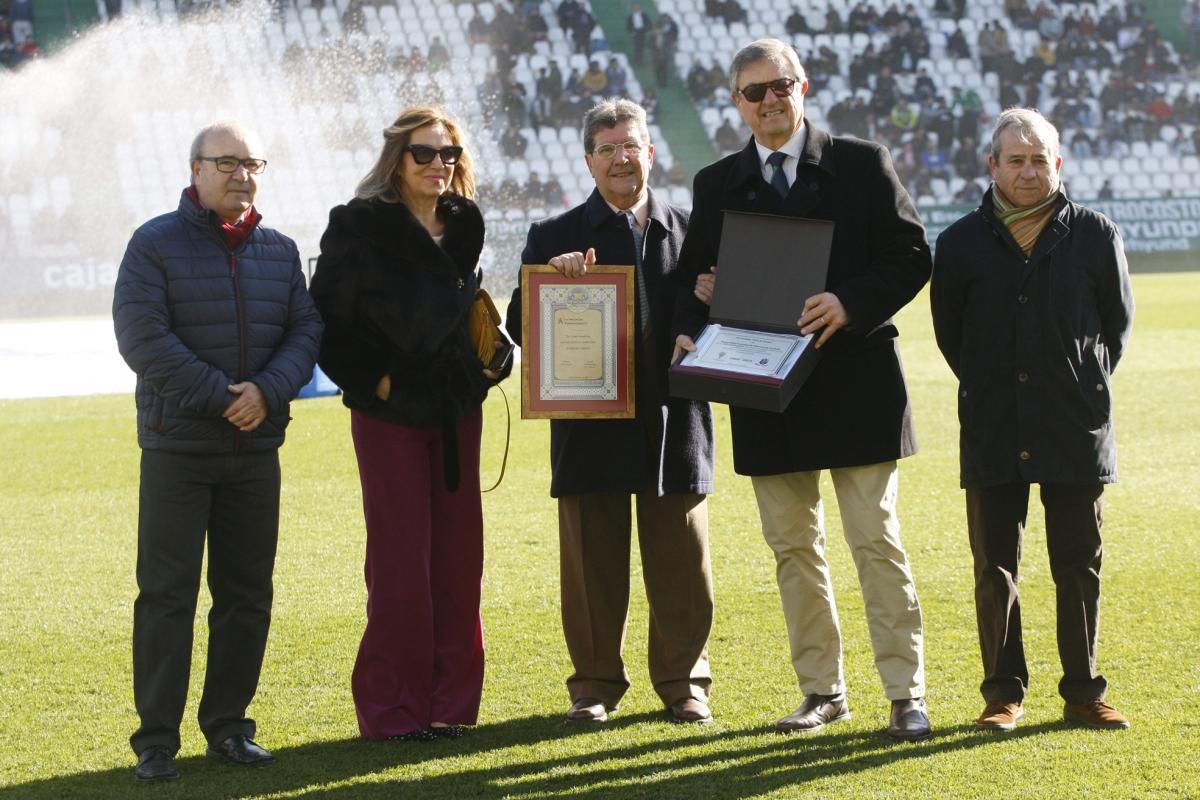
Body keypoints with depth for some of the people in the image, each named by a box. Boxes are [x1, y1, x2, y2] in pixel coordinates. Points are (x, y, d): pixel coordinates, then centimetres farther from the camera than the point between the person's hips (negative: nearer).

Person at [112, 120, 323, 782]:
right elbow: (141, 335, -15)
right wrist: (220, 396, -18)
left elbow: (306, 330, 4)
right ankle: (156, 738, 1)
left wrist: (266, 391, -15)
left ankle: (227, 724, 18)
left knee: (247, 595, 8)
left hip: (256, 450, 5)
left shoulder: (279, 251, 10)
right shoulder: (155, 244, -5)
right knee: (166, 596, -3)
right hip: (176, 447, -5)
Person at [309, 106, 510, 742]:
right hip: (390, 411, -5)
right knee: (400, 558, -6)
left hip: (457, 408, 6)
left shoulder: (464, 224, 9)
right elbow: (328, 320, -8)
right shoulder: (359, 226, -8)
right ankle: (393, 708, 2)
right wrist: (371, 380, -13)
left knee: (458, 553, 5)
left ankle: (449, 701, 14)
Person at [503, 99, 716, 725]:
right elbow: (521, 329, -2)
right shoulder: (555, 238, 4)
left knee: (680, 568, 6)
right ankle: (595, 685, 16)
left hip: (673, 427, 1)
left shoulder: (690, 232, 10)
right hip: (590, 428, -1)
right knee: (593, 568, 5)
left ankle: (684, 682, 17)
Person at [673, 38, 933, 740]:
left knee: (878, 542, -2)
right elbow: (696, 276, 13)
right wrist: (691, 330, -8)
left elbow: (911, 256, -2)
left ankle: (907, 693, 2)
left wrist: (852, 304, -18)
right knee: (794, 548, 8)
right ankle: (822, 691, 17)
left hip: (855, 385, -3)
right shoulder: (717, 185, 10)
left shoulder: (863, 164, 2)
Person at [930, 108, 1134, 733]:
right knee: (994, 569, 5)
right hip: (992, 435, 1)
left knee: (1079, 568, 5)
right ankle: (1004, 693, 15)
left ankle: (1083, 692, 15)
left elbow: (1117, 325, 11)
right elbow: (949, 333, 12)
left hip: (1076, 432, -1)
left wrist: (1083, 390, 11)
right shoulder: (961, 245, 1)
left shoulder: (1095, 236, 0)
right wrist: (990, 393, 11)